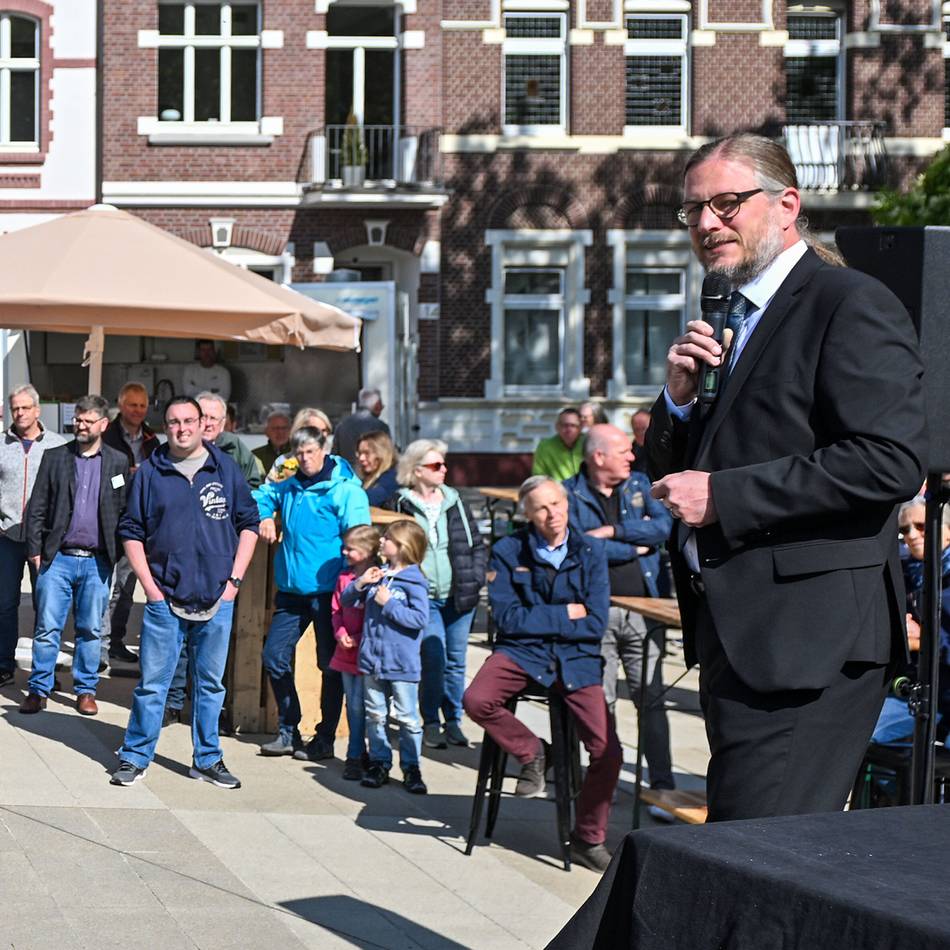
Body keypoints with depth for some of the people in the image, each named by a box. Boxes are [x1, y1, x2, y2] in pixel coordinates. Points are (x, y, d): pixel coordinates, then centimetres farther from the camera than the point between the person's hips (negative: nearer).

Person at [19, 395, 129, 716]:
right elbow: (37, 507, 4)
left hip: (97, 561, 0)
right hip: (58, 557, 0)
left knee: (90, 630, 6)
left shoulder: (118, 462, 6)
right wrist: (35, 549, -2)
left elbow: (125, 510, 5)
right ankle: (39, 690, 7)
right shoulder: (54, 457, 6)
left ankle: (86, 690, 15)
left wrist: (118, 552, -1)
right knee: (47, 628, 0)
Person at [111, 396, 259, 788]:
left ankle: (208, 759, 20)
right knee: (152, 682, 0)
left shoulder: (226, 469, 5)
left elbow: (249, 523, 9)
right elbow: (131, 532, 5)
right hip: (164, 598, -1)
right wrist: (149, 586, -3)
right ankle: (135, 757, 11)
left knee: (210, 683, 10)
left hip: (216, 599, 1)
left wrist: (234, 579, 0)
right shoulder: (150, 472, 2)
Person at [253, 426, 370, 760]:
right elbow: (263, 495, 33)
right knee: (274, 656, 5)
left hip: (327, 591, -6)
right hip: (291, 591, 6)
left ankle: (325, 739, 12)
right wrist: (264, 518, 12)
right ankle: (288, 732, 17)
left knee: (330, 665, 2)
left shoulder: (345, 490, -9)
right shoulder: (290, 486, 11)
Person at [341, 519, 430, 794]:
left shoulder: (414, 582, -9)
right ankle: (379, 762, 20)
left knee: (407, 718, 1)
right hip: (372, 660, 6)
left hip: (402, 664, -6)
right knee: (375, 715, 11)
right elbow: (345, 601, 14)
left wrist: (389, 604, -18)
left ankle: (411, 767, 9)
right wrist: (361, 583, -5)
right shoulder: (377, 575, 9)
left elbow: (420, 619, -18)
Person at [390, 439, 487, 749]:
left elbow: (477, 545, 14)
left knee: (456, 661, 7)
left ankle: (453, 722, 18)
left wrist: (475, 579, 3)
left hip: (459, 596, 4)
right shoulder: (401, 506, -1)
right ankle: (431, 723, 3)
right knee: (434, 660, -11)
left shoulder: (454, 503, 10)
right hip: (424, 598, -3)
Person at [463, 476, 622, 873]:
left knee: (608, 755, -12)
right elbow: (507, 618, -8)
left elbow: (596, 624, -5)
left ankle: (588, 840, 13)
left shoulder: (590, 551, 1)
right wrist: (564, 615, -8)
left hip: (576, 658, 0)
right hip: (521, 650, 0)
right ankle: (531, 752, 0)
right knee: (477, 700, -31)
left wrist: (536, 620, -7)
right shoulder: (508, 551, 0)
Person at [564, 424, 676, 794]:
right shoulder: (570, 494, 0)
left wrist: (612, 532, -10)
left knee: (651, 699, 2)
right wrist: (636, 545, -5)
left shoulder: (640, 485, 12)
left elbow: (663, 525, -4)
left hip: (643, 609, 2)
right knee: (598, 702, 4)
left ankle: (662, 783, 5)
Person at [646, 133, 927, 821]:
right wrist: (680, 397, 0)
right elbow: (673, 470, 22)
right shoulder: (726, 323, 20)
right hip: (732, 631, 9)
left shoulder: (852, 306, -9)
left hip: (804, 638, -9)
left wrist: (722, 496, -19)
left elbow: (891, 461, -22)